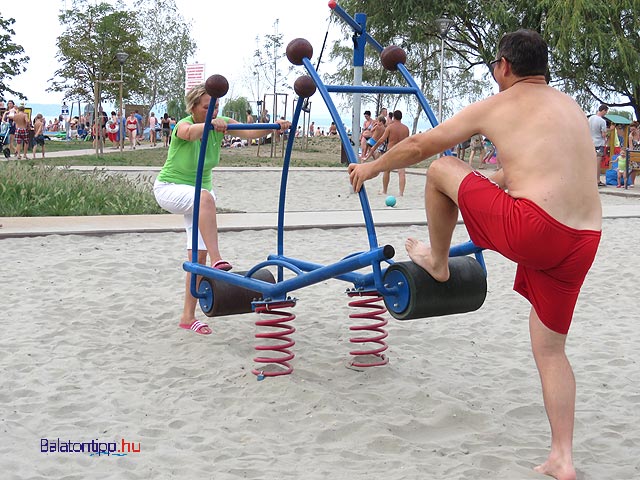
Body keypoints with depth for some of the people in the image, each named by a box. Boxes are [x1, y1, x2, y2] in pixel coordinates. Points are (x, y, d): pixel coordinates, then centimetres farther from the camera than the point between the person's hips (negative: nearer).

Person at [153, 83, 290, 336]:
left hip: (199, 189, 6)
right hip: (169, 188, -6)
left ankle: (188, 316, 7)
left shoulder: (220, 123, -7)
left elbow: (249, 132, -22)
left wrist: (275, 126, -40)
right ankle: (216, 260, -46)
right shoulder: (183, 124, -22)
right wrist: (210, 124, -67)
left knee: (199, 255, -1)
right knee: (205, 197, -40)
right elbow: (190, 133, -48)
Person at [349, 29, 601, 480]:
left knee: (442, 167, 14)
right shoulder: (571, 107, 23)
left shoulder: (496, 106, 6)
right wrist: (494, 177, 52)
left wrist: (372, 167, 30)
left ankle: (438, 262, 34)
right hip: (583, 241, 7)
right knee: (551, 348, 17)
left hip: (531, 229, -7)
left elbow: (420, 145, 14)